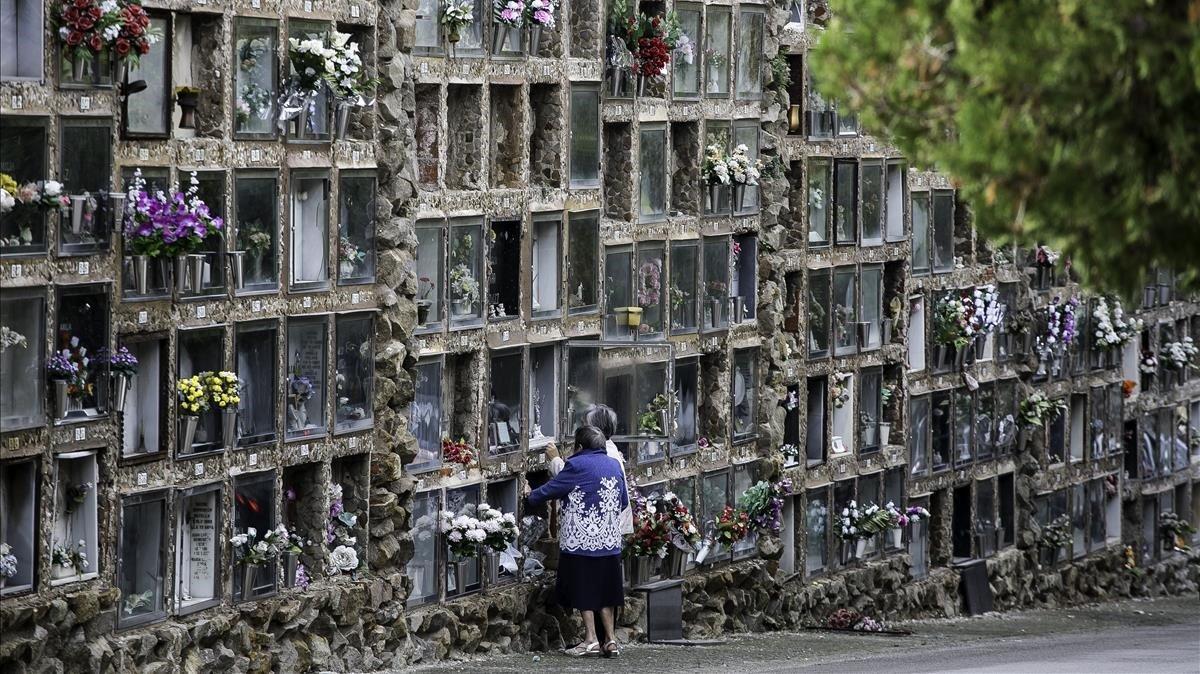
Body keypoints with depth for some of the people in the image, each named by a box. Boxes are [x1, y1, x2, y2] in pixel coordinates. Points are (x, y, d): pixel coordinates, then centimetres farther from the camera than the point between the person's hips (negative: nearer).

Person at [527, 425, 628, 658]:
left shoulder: (577, 465, -10)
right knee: (605, 591, 11)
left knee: (583, 593, 2)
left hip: (581, 540, -6)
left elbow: (551, 489, -5)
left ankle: (591, 640, -2)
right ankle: (610, 639, 7)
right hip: (609, 540, 6)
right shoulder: (615, 465, 9)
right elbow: (624, 501, 16)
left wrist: (531, 497, 14)